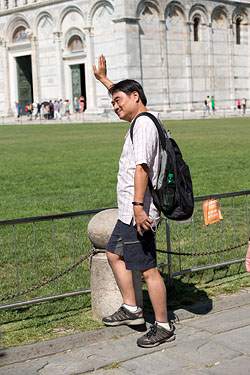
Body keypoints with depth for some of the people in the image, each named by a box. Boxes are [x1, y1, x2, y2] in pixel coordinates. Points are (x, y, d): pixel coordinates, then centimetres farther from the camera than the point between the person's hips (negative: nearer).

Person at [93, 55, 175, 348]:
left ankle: (163, 327, 5)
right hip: (129, 212, 11)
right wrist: (103, 79, 43)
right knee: (114, 254, 21)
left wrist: (138, 205, -33)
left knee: (147, 269, -5)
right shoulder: (146, 119, 15)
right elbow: (125, 95, 35)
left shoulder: (144, 124, -16)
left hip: (138, 213, -11)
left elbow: (141, 166, -27)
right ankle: (131, 309, 28)